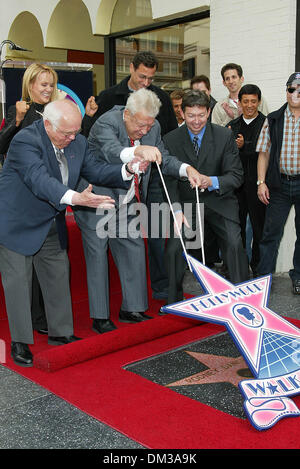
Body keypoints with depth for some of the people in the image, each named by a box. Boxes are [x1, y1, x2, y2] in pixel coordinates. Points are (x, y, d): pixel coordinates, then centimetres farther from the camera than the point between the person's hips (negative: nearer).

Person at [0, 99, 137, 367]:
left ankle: (60, 333, 29)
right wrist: (75, 198, -56)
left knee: (59, 276, 13)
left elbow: (95, 171, 1)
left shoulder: (78, 143, -3)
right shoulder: (25, 141, -26)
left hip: (52, 224, 7)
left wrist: (127, 170, -18)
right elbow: (40, 179, -40)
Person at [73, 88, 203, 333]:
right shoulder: (107, 123, -23)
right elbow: (112, 152, -42)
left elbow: (163, 158, 6)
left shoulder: (153, 127, -3)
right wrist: (138, 151, -63)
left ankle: (131, 309, 21)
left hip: (126, 203, 6)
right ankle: (100, 317, 11)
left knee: (134, 251, 8)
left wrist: (186, 169, -13)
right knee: (97, 255, 0)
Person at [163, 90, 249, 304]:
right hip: (187, 204, 1)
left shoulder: (225, 136, -5)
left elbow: (236, 175, -7)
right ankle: (174, 303, 13)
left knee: (235, 245, -19)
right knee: (173, 249, -9)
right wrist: (177, 210, -19)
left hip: (219, 203, -1)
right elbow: (169, 179, -4)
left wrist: (212, 182, -28)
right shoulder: (171, 140, -2)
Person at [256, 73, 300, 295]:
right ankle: (264, 276, 16)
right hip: (279, 184, 1)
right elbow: (264, 153, 6)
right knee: (271, 232, 4)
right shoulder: (273, 120, 6)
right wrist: (261, 182, -2)